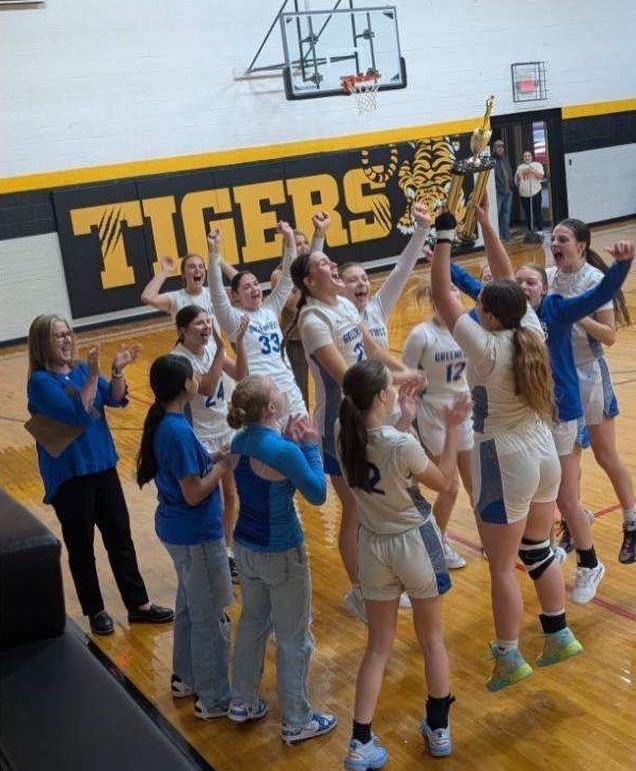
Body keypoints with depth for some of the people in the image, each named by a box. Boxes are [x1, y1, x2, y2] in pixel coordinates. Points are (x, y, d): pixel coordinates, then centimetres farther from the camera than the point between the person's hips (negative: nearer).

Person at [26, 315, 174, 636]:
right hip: (69, 476, -6)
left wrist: (117, 371, -19)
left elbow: (116, 399, -4)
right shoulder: (40, 381, -15)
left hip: (103, 466, 6)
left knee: (120, 538, 12)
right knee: (81, 546, 10)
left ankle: (138, 604, 22)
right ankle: (95, 610, 25)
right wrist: (93, 376, -28)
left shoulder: (81, 368, 3)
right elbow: (79, 414, -24)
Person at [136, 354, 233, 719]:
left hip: (178, 530, 10)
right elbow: (194, 493, -25)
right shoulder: (179, 432, -26)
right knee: (211, 617, 4)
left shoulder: (163, 422, 2)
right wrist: (224, 466, -14)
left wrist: (212, 459, 1)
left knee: (190, 607, 24)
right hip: (197, 536, -10)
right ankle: (214, 699, 18)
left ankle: (186, 678, 40)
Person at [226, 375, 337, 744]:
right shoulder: (283, 451, -27)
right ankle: (297, 722, 22)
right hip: (281, 555, -7)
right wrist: (310, 445, -9)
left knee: (252, 623, 25)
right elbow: (318, 493, -15)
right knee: (294, 639, 9)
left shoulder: (240, 442, -4)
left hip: (246, 547, 7)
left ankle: (243, 703, 39)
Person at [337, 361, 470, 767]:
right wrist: (453, 428, -6)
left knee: (379, 645, 16)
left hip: (373, 546, 4)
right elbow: (444, 480, -9)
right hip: (416, 543, -4)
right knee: (433, 639, 19)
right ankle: (439, 730, 35)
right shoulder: (403, 445, -27)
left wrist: (407, 420, 10)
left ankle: (361, 743, 14)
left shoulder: (347, 440, -11)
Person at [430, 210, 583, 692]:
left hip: (505, 464, -7)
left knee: (502, 567, 6)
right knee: (538, 550, 22)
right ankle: (560, 635, 32)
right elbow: (506, 277, 6)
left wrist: (445, 236, -11)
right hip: (545, 454, 7)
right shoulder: (532, 330, -4)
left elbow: (442, 294, -16)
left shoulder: (486, 348, -20)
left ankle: (510, 658, 15)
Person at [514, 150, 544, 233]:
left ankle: (540, 229, 1)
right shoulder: (520, 167, 15)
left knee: (537, 212, -5)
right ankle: (530, 230, 13)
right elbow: (516, 180, 16)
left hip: (535, 192, -3)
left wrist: (534, 171, -19)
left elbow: (541, 176, -5)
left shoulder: (537, 165, 7)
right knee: (527, 213, 5)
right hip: (524, 193, 3)